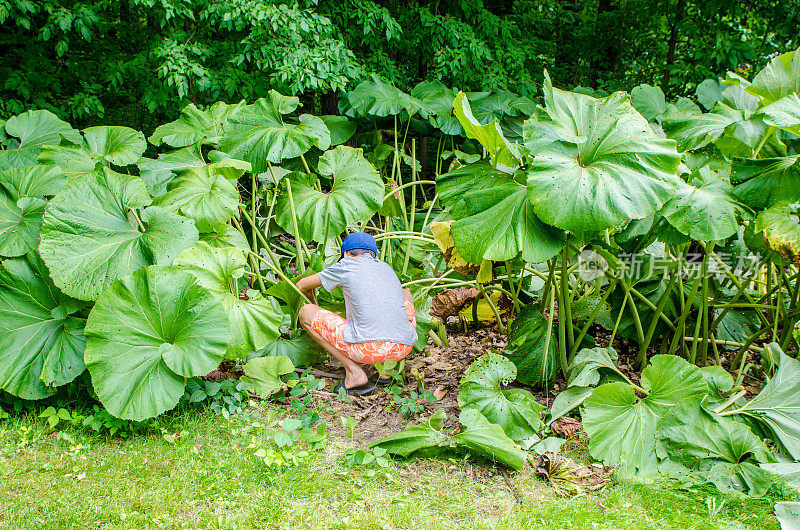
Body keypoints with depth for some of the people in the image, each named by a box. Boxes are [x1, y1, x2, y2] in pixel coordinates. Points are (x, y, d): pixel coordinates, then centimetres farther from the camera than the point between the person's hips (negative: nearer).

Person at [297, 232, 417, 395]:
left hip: (368, 347, -5)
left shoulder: (347, 265, 12)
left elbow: (302, 285, 26)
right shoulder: (386, 268, 26)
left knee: (306, 312, 14)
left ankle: (354, 372, 2)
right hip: (403, 348, 5)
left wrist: (314, 304, 47)